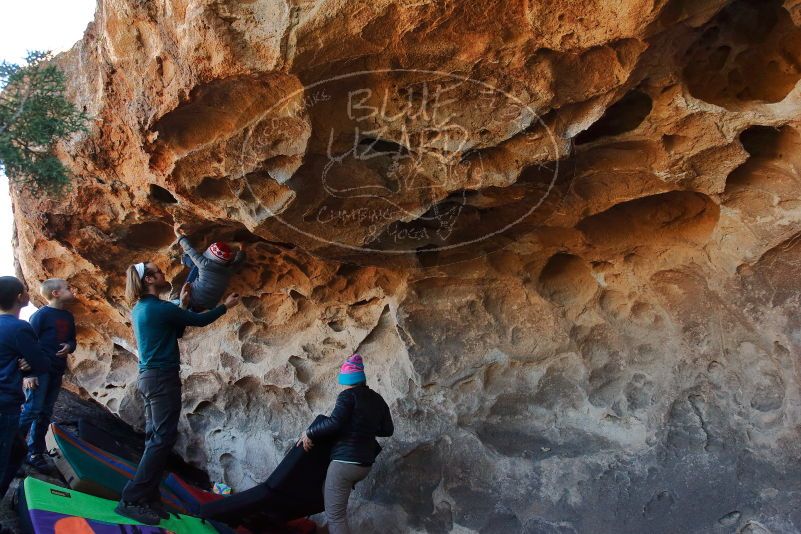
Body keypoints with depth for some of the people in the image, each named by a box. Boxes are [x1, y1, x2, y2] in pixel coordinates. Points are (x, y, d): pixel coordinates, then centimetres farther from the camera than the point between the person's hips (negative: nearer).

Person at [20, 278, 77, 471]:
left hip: (57, 370, 7)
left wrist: (69, 346, -5)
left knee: (45, 413, 9)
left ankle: (35, 453, 16)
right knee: (32, 409, -13)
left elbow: (72, 340, 21)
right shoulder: (42, 314, -10)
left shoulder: (68, 316, 11)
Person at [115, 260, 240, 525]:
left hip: (149, 376, 10)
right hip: (163, 377, -10)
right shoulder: (159, 307, -15)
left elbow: (176, 331, 20)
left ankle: (149, 498, 13)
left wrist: (182, 303, 16)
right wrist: (225, 306, 8)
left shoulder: (140, 309, 13)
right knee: (162, 438, -9)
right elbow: (199, 320, -7)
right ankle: (132, 500, -10)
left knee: (155, 438, 11)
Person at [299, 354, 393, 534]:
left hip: (345, 461, -8)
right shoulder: (377, 399, 11)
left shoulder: (348, 395, -9)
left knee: (335, 516, -5)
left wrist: (310, 433, -9)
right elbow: (387, 430, 15)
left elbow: (334, 423, -21)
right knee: (329, 495, 28)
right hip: (365, 463, 8)